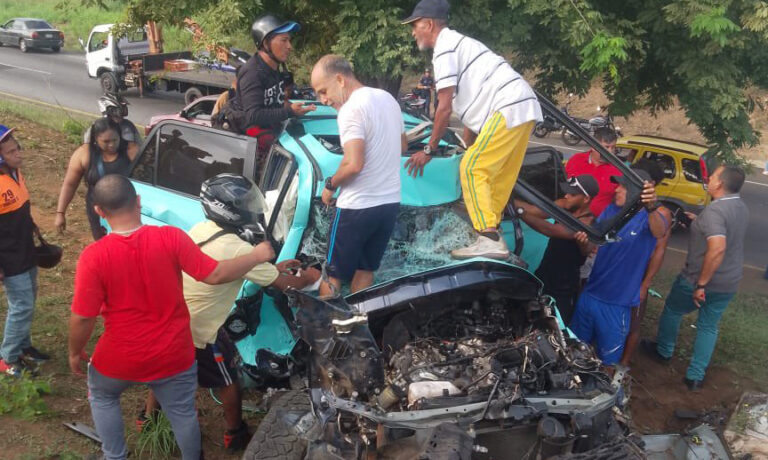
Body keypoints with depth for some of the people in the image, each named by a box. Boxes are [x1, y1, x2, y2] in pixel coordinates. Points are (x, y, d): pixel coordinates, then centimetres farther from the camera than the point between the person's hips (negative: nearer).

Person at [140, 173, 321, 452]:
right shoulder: (238, 248, -25)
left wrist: (274, 267, 16)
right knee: (228, 382, 16)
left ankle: (148, 417, 52)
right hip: (196, 330, -7)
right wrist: (308, 277, 5)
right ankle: (235, 435, 36)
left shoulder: (201, 229, -1)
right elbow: (285, 285, -15)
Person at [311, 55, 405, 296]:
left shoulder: (351, 108, -17)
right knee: (365, 270, 18)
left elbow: (354, 164, -25)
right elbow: (401, 146, 23)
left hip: (357, 206, -8)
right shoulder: (388, 98, 10)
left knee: (332, 274, 5)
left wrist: (330, 184, -9)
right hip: (390, 202, 8)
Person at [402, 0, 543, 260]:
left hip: (509, 108, -10)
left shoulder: (444, 49, -5)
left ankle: (489, 240, -16)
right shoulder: (457, 44, 25)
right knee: (497, 177, 13)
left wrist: (429, 150, -1)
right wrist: (468, 148, 29)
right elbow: (470, 103, 27)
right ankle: (493, 237, 18)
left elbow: (445, 108, -9)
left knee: (472, 169, -10)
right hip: (523, 108, 10)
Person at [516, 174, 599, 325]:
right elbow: (536, 211, -10)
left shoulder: (587, 223, -24)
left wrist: (519, 212, -42)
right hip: (542, 277, 7)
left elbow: (551, 230, -35)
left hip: (562, 291, -6)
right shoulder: (565, 205, -1)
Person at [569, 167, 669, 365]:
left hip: (616, 304, -5)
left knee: (607, 360, 12)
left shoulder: (648, 218, -13)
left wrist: (651, 208, -60)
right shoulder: (610, 211, 3)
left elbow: (659, 232, -38)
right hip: (589, 295, 5)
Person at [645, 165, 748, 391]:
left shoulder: (714, 210, -26)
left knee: (672, 310, 19)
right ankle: (696, 376, 18)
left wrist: (701, 284, -31)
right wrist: (698, 221, 17)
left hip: (700, 280, -7)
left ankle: (663, 350, 38)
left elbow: (717, 248, -37)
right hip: (729, 284, 7)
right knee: (709, 326, 16)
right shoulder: (741, 207, 3)